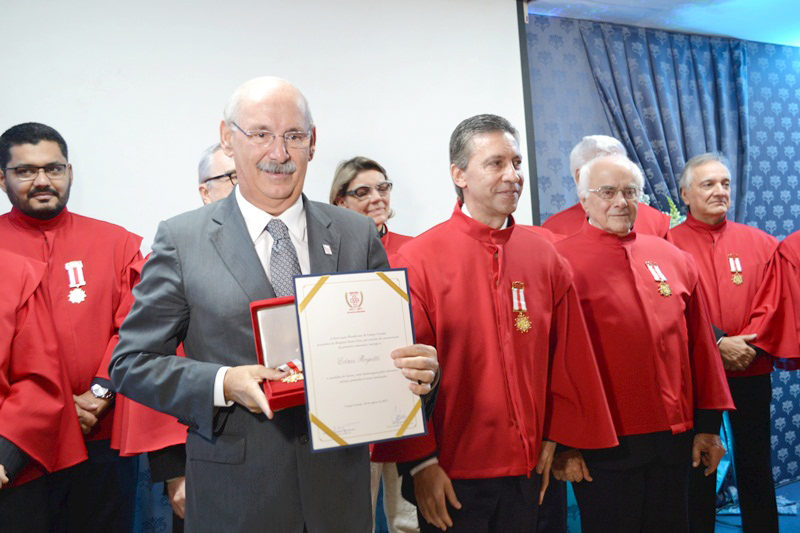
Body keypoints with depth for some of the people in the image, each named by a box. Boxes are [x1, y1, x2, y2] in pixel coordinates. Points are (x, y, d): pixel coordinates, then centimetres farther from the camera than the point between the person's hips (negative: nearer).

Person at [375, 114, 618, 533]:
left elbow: (566, 359, 7)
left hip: (528, 469, 4)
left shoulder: (544, 258, 2)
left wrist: (556, 439, 6)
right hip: (448, 477, -4)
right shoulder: (417, 260, -10)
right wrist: (421, 462, -11)